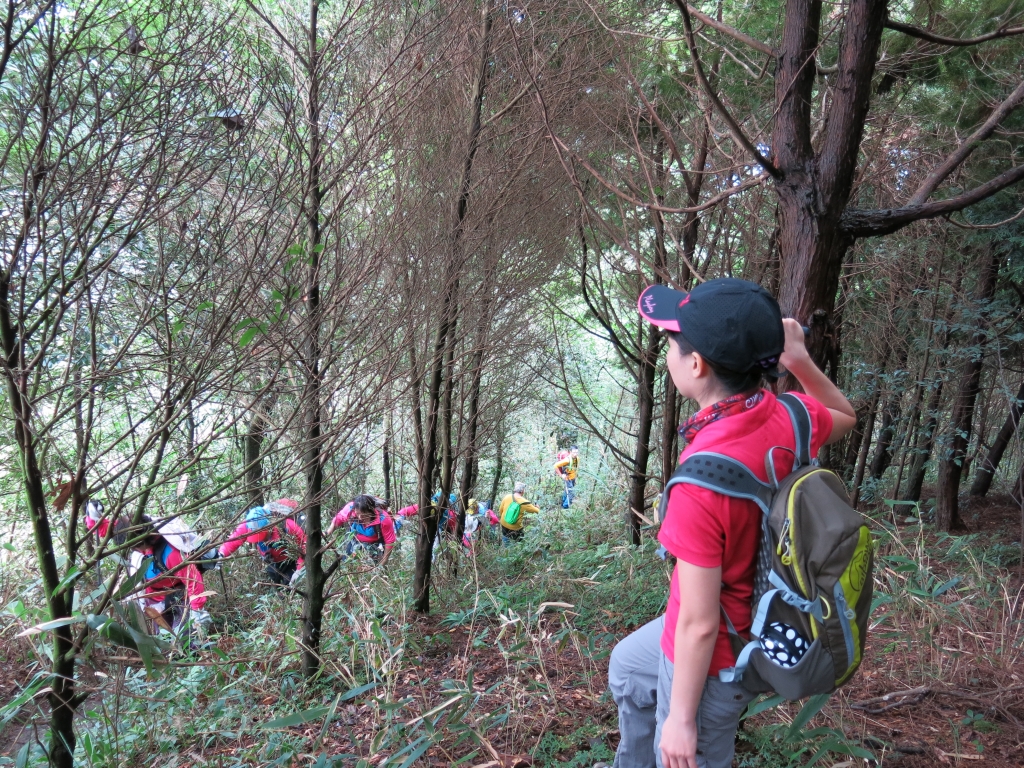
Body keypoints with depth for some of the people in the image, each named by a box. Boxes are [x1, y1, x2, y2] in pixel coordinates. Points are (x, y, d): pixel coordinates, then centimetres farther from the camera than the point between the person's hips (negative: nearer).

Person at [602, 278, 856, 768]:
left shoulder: (700, 481, -39)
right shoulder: (790, 418, -16)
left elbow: (699, 625, -29)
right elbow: (845, 418, 11)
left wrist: (681, 718, -14)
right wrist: (800, 360, -2)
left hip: (714, 657, -8)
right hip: (758, 621, 8)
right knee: (628, 664, 32)